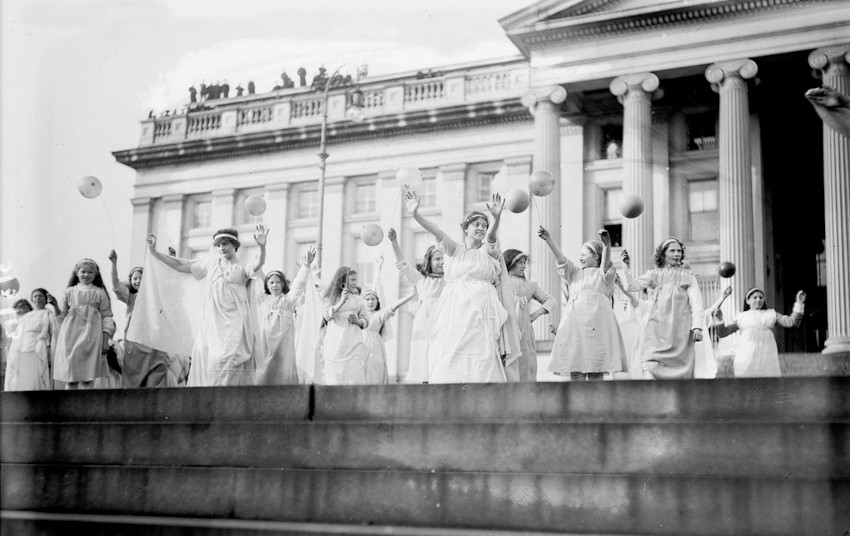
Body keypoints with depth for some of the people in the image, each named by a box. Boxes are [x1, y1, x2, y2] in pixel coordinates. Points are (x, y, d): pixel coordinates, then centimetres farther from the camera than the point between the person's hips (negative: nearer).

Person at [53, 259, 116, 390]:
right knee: (70, 378, -3)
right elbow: (62, 315, 17)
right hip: (70, 336, 1)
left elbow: (106, 317, 6)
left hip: (91, 337, -1)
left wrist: (106, 340, 0)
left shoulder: (99, 293, 10)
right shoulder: (70, 292, 14)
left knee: (87, 378, -7)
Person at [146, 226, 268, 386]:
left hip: (234, 323, -4)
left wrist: (262, 247, -36)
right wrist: (154, 252, 17)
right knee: (205, 361, -1)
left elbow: (258, 264, -15)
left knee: (227, 360, -17)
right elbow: (180, 265, 21)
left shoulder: (243, 268, 7)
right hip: (210, 322, 4)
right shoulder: (211, 263, 18)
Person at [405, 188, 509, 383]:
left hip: (480, 311, -1)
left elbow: (491, 235, -11)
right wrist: (415, 214, -19)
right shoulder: (455, 249, 13)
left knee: (482, 361, -10)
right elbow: (436, 231, -2)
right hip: (454, 309, 1)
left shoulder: (487, 251, 11)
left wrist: (496, 217, -33)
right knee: (449, 359, -7)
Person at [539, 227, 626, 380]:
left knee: (596, 372, -4)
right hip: (575, 321, 3)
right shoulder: (575, 273, 21)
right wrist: (548, 240, -8)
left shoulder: (603, 274, 10)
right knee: (575, 370, -2)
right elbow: (561, 259, 7)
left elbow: (606, 262, -11)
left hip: (596, 322, -3)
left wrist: (607, 244, -32)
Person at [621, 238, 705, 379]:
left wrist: (697, 326, -7)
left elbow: (696, 303, 5)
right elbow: (632, 286, 7)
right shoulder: (655, 274, 15)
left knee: (681, 369, -3)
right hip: (658, 327, 0)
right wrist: (627, 265, -2)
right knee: (651, 367, -14)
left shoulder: (688, 276, 12)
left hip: (680, 329, 0)